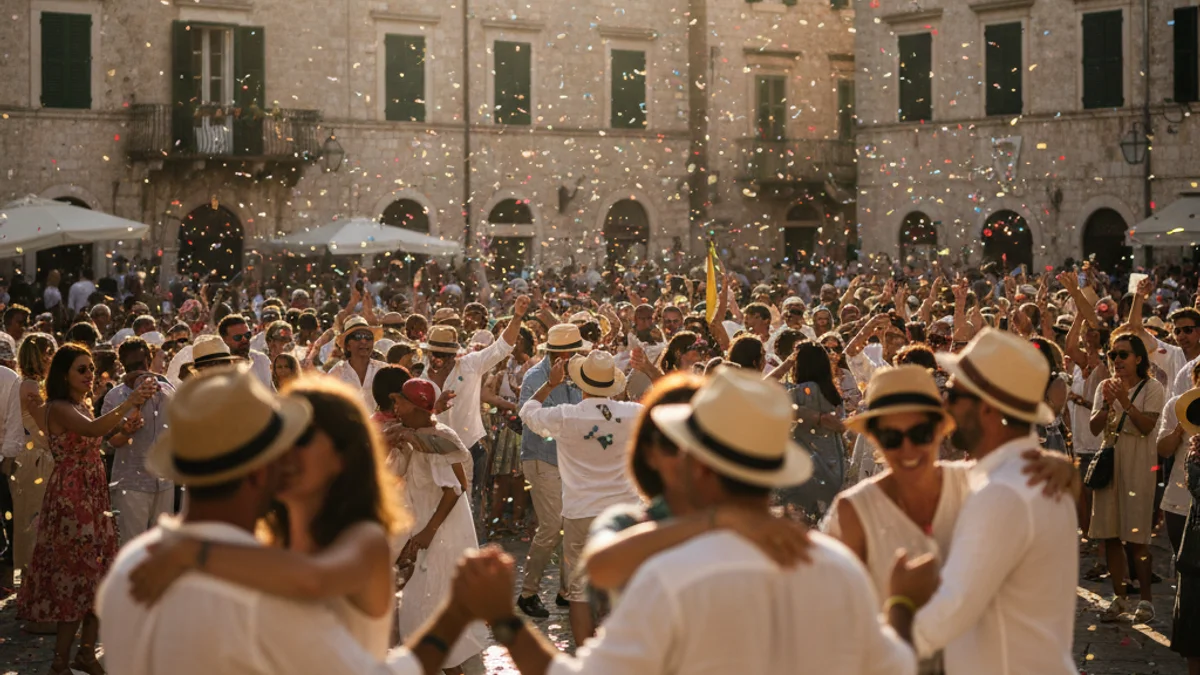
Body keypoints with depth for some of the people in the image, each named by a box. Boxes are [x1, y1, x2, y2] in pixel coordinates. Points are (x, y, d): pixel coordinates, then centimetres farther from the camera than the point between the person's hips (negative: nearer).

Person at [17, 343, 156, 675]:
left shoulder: (84, 405, 13)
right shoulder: (59, 408, -15)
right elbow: (94, 429, -34)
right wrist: (130, 403, -40)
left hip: (94, 496, 8)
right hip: (70, 496, -8)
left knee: (98, 574, 9)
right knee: (79, 575, -6)